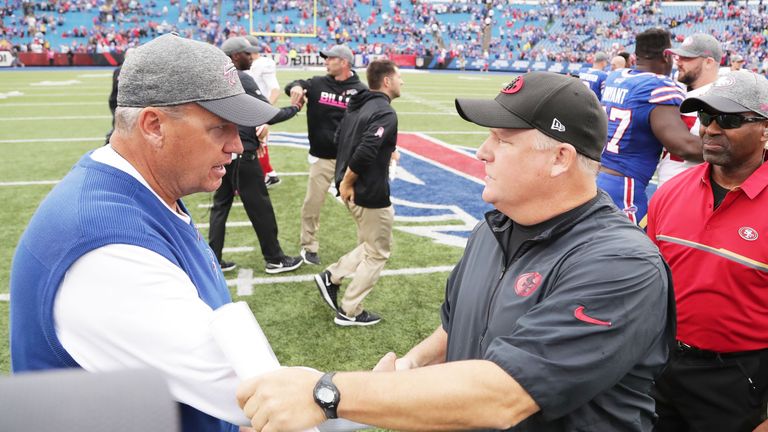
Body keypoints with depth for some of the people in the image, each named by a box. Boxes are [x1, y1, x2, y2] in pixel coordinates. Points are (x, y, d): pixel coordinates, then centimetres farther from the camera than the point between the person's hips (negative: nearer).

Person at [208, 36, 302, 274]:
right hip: (241, 154, -8)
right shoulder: (242, 79, -14)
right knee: (260, 207, 2)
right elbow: (269, 116, -16)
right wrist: (294, 108, -1)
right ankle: (275, 259, 12)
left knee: (220, 205, 14)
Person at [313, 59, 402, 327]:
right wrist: (347, 183, -17)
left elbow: (338, 139, 16)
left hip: (353, 191, 9)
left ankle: (331, 277, 17)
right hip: (371, 195, -9)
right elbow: (364, 152, -29)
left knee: (370, 245, 25)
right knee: (378, 253, 8)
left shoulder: (357, 105, 9)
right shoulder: (386, 113, -19)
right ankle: (349, 312, 15)